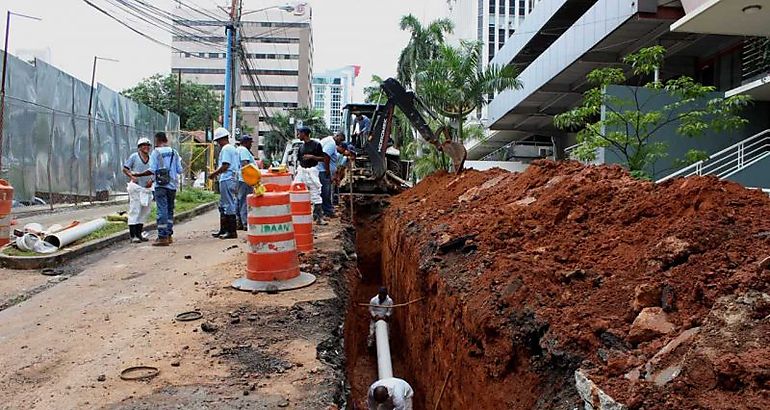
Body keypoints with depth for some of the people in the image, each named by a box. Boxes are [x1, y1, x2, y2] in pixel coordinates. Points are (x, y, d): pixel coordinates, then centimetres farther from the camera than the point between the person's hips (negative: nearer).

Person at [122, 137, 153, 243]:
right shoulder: (134, 156, -1)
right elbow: (125, 169, 0)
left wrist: (151, 180, -2)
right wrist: (132, 176, -16)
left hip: (147, 188, 6)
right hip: (136, 187, -6)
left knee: (144, 212, 9)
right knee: (134, 210, -7)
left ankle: (139, 233, 19)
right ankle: (132, 235, -5)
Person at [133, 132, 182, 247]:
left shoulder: (156, 152, -5)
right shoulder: (174, 152, 7)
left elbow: (152, 170, -12)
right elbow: (180, 170, 5)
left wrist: (138, 174, 0)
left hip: (161, 186, -4)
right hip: (172, 185, 4)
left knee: (162, 211, -5)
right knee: (170, 210, 13)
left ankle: (163, 237, -6)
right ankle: (169, 235, 17)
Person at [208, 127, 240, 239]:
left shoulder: (225, 149, -11)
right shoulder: (233, 148, 20)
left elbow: (225, 166, -19)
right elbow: (238, 166, 20)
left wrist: (214, 174, -7)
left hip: (227, 180, -10)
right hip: (233, 179, 10)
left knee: (229, 205, -7)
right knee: (223, 206, 16)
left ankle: (232, 231, -5)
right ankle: (224, 230, 22)